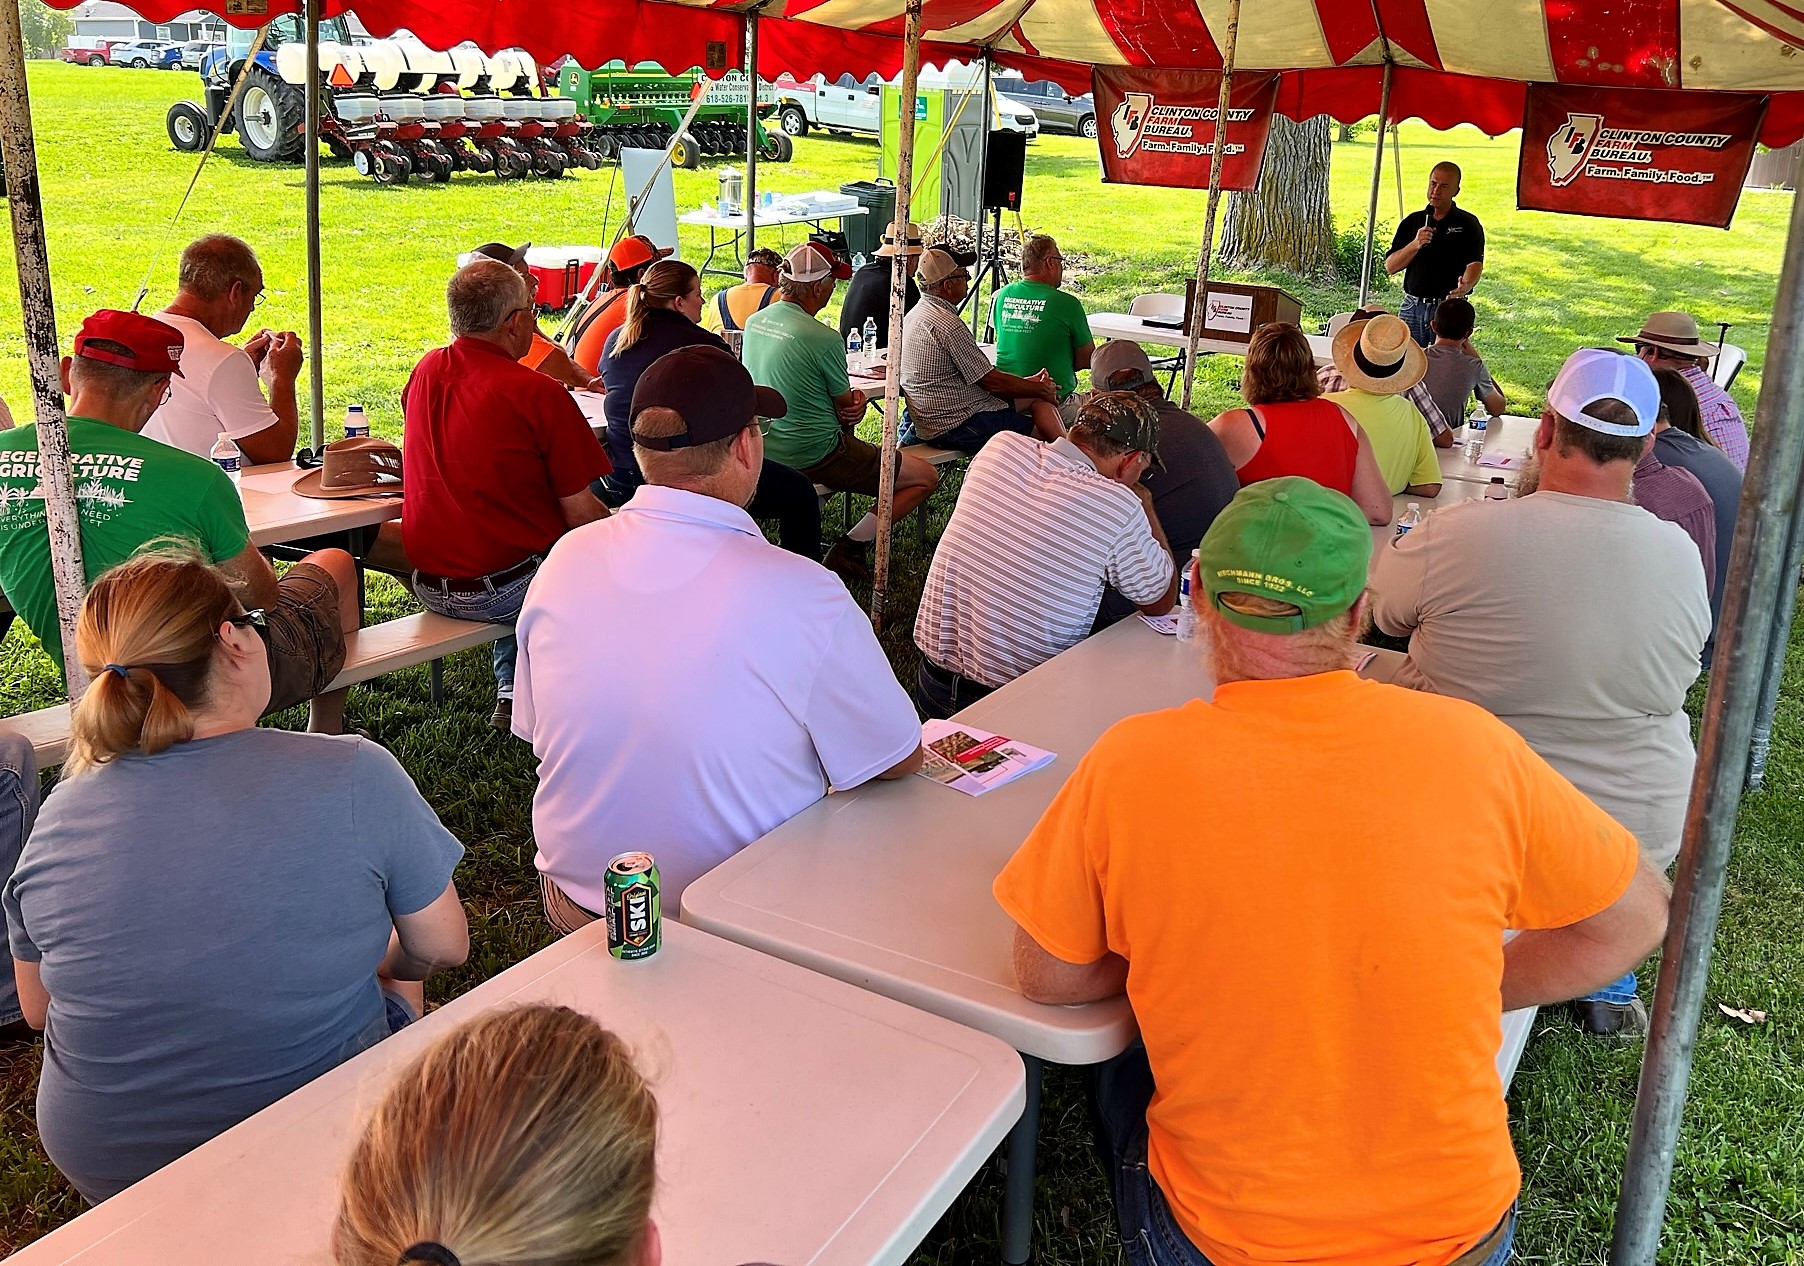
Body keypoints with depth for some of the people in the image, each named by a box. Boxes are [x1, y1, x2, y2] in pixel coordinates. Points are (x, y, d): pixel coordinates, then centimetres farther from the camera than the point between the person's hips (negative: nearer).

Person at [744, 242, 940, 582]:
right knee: (926, 478, 1)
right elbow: (847, 408, -7)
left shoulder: (754, 322, 3)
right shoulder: (823, 338, -20)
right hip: (815, 455, -8)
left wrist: (853, 399, 2)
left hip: (767, 448, 8)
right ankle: (850, 547, -6)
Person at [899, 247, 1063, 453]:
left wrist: (1026, 383, 13)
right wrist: (1042, 389, 0)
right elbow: (990, 380, -15)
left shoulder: (917, 314, 10)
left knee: (1039, 399, 15)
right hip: (956, 426, -10)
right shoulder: (948, 324, -22)